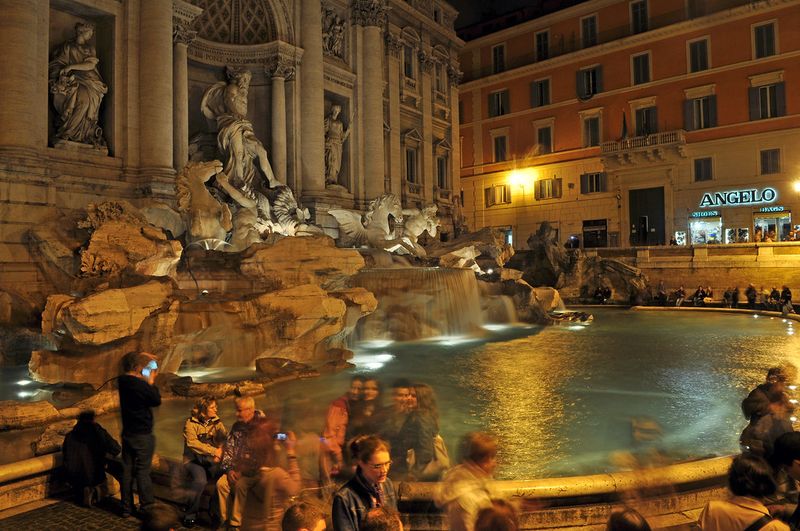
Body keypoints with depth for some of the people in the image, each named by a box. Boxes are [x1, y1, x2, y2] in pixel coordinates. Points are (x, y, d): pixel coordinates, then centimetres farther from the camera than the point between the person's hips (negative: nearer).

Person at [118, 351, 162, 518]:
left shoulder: (122, 381, 0)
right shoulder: (140, 384, -22)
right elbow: (157, 400, -10)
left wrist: (144, 369, 13)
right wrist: (151, 382, -3)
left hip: (127, 434, 7)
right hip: (143, 435, -7)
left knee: (127, 470, 11)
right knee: (143, 472, -1)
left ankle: (127, 508, 19)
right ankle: (147, 508, 5)